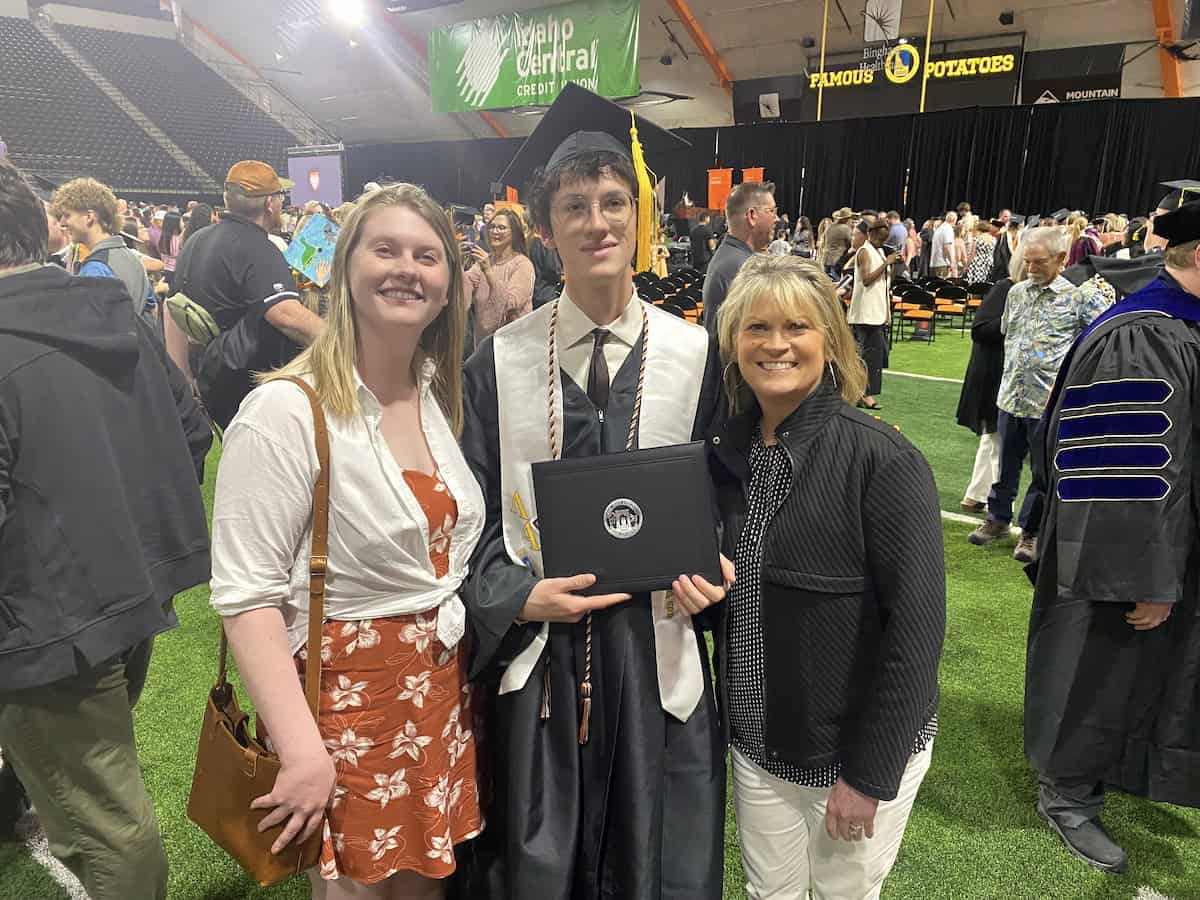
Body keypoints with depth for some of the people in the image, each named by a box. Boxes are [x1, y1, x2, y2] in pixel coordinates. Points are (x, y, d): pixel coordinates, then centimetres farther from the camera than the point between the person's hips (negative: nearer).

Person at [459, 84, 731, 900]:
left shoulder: (695, 355, -2)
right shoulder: (502, 362, -3)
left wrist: (713, 571, -12)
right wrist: (520, 595, -13)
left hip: (659, 647, 1)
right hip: (538, 646, 0)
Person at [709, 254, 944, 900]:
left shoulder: (884, 458, -18)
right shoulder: (725, 450, -2)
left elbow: (917, 621, -18)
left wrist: (871, 774, -16)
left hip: (859, 748, -4)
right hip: (756, 742, 4)